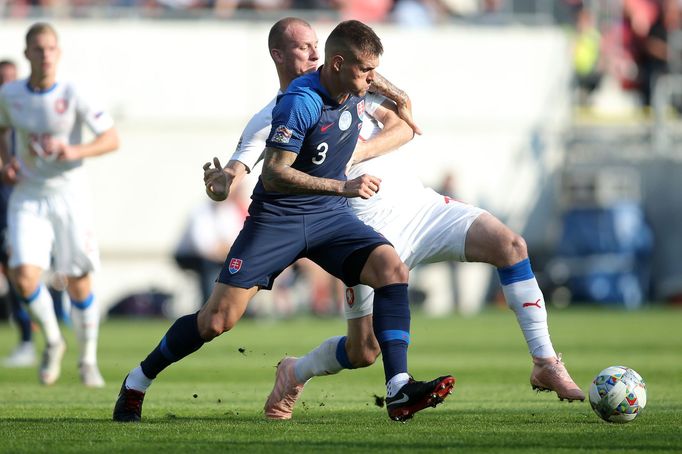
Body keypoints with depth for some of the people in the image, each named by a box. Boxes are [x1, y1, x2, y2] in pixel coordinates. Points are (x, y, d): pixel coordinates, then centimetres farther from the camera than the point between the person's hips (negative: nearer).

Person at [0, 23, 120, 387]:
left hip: (69, 196, -2)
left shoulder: (73, 95, -12)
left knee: (78, 283, 2)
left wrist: (74, 151, -28)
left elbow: (112, 139, -12)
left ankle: (88, 360, 23)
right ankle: (52, 341, 11)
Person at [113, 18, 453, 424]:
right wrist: (342, 187, -26)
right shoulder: (300, 102, -23)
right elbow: (273, 175, -25)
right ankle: (137, 383, 16)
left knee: (392, 268, -21)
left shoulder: (357, 92, 0)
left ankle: (399, 391, -25)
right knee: (218, 319, -7)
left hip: (329, 217, 6)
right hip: (277, 218, -6)